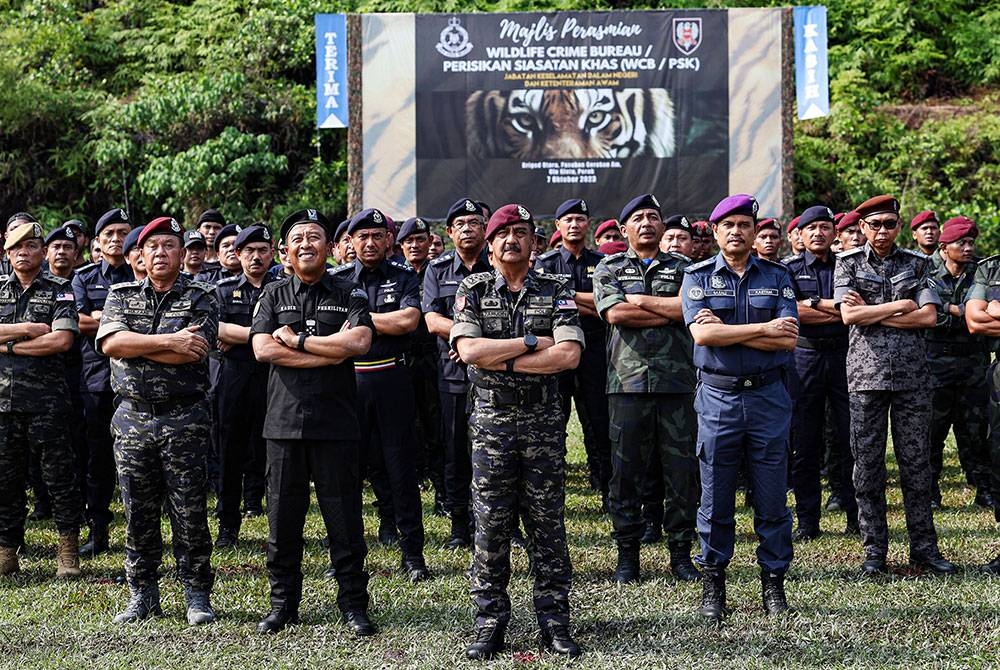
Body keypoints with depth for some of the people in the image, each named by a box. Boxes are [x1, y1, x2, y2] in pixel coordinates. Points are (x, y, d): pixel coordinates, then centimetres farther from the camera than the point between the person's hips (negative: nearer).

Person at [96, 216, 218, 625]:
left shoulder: (201, 298, 1)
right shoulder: (121, 295, 10)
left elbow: (191, 352, -15)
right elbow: (109, 342, -8)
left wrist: (134, 344, -10)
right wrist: (169, 340, -14)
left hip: (184, 419, -3)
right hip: (132, 418, 3)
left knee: (190, 513, 0)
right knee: (138, 514, 8)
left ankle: (197, 595, 9)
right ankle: (142, 596, 18)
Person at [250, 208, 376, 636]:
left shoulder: (349, 295, 7)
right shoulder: (274, 295, 11)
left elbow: (359, 342, -12)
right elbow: (262, 348, -5)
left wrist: (297, 339, -9)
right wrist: (329, 352, -10)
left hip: (336, 423, -1)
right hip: (284, 421, 2)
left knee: (344, 518, 2)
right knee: (282, 518, 7)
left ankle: (353, 605, 12)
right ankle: (283, 604, 19)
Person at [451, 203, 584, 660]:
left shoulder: (556, 293, 4)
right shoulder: (473, 291, 5)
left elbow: (569, 355, -11)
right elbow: (468, 350, -11)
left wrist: (501, 359, -12)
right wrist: (531, 342, -11)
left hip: (544, 422, 0)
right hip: (491, 421, 0)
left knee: (548, 526, 4)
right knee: (490, 526, 3)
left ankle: (555, 622, 12)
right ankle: (489, 625, 11)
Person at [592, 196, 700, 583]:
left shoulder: (682, 268, 14)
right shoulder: (609, 269, 11)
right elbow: (614, 314, -7)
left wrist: (639, 299, -3)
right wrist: (668, 311, -5)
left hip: (677, 381, 1)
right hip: (628, 381, -1)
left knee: (681, 470, 1)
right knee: (626, 468, 2)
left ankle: (681, 552, 11)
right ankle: (627, 554, 10)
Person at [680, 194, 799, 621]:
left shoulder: (777, 277, 7)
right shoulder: (698, 277, 4)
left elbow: (789, 339, -6)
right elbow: (702, 334, -12)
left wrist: (727, 330, -11)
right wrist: (764, 328, -11)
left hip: (769, 396, 1)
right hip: (718, 396, -1)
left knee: (772, 498, 4)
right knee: (715, 499, 4)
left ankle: (773, 583, 14)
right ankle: (712, 584, 14)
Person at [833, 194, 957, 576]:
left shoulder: (917, 264, 10)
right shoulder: (849, 264, 7)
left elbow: (928, 316, -3)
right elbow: (848, 315, -6)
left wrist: (871, 312, -6)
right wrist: (899, 305, -5)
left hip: (912, 374, 1)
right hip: (867, 374, -1)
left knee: (917, 462, 3)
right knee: (867, 463, 1)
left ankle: (924, 548, 10)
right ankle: (874, 551, 9)